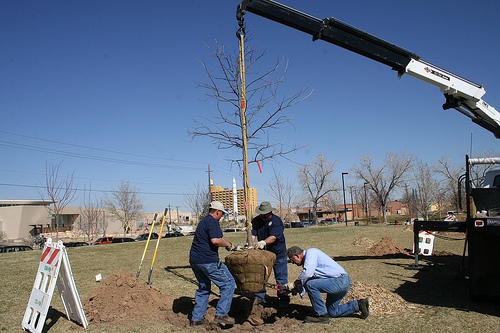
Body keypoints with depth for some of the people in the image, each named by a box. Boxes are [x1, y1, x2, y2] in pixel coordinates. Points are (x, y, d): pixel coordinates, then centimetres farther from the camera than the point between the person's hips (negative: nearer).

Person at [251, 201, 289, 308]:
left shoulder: (276, 221, -17)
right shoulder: (256, 221, -2)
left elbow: (273, 237, -27)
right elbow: (252, 235, -12)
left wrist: (263, 242, -43)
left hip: (278, 252, -4)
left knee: (281, 276, 0)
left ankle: (284, 300, 12)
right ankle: (260, 297, 22)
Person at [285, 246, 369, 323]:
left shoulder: (310, 252, -12)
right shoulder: (306, 261, 18)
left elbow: (307, 273, -25)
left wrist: (294, 284, -12)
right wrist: (296, 289, 10)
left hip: (340, 281, -11)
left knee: (310, 284, -22)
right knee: (332, 312, 17)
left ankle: (321, 315, -9)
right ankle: (358, 304, 20)